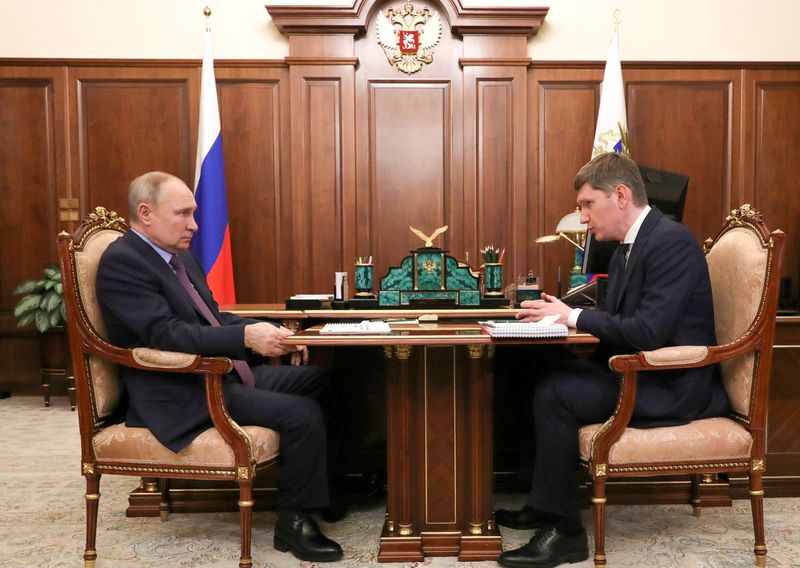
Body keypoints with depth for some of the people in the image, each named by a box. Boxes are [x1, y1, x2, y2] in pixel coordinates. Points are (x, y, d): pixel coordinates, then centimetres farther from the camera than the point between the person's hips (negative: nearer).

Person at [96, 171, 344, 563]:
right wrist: (247, 337, -35)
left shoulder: (180, 255, 13)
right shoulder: (121, 261, -15)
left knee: (318, 381, 7)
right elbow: (167, 334, -26)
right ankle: (293, 521, -1)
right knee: (302, 413, -20)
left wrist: (269, 332, 2)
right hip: (181, 395, -9)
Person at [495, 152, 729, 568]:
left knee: (554, 394, -19)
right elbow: (616, 317, 12)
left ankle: (565, 530, -7)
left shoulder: (671, 241, -19)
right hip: (643, 372, 10)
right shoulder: (630, 244, 11)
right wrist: (560, 312, -5)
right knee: (543, 376, 3)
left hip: (672, 386, -9)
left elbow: (647, 331, -28)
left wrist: (573, 316, -18)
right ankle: (544, 504, 12)